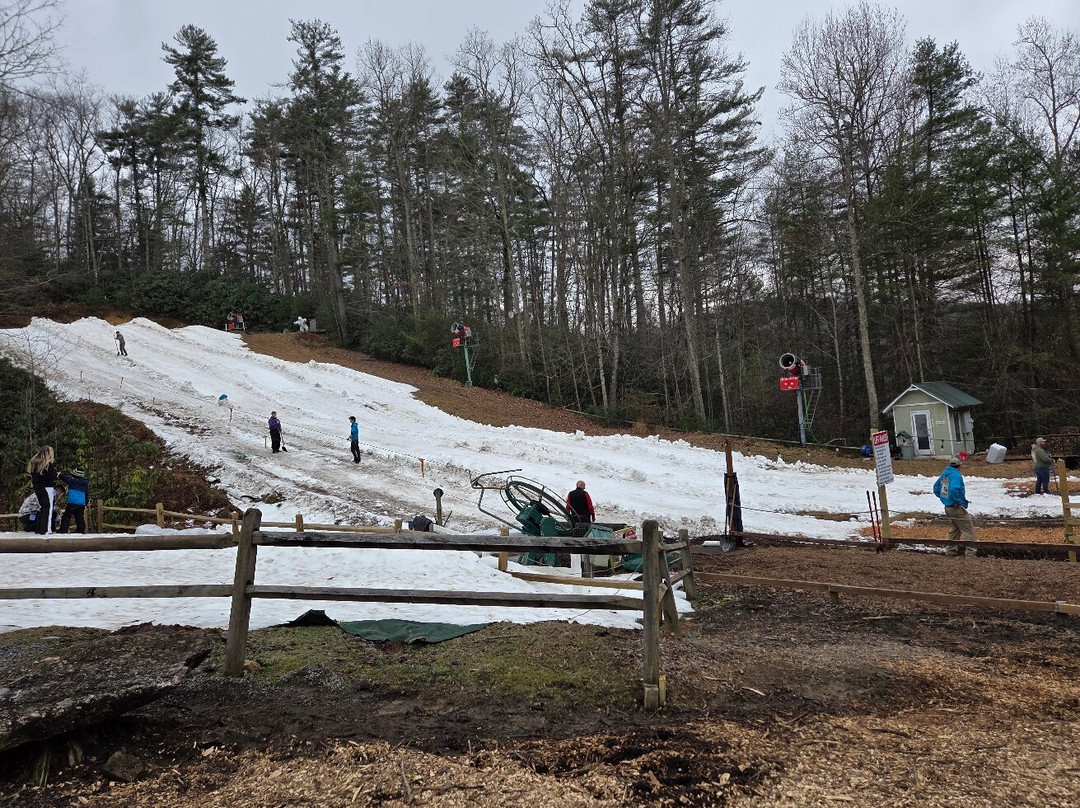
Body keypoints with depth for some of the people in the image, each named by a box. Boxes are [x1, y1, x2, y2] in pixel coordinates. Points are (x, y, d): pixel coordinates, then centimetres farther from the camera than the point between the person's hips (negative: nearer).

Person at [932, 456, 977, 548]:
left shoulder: (944, 474, 8)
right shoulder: (956, 475, -18)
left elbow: (936, 488, 18)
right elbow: (953, 489, -35)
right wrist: (958, 502, -23)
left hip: (947, 507, 9)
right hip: (957, 508, -9)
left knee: (956, 528, 22)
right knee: (968, 529, 1)